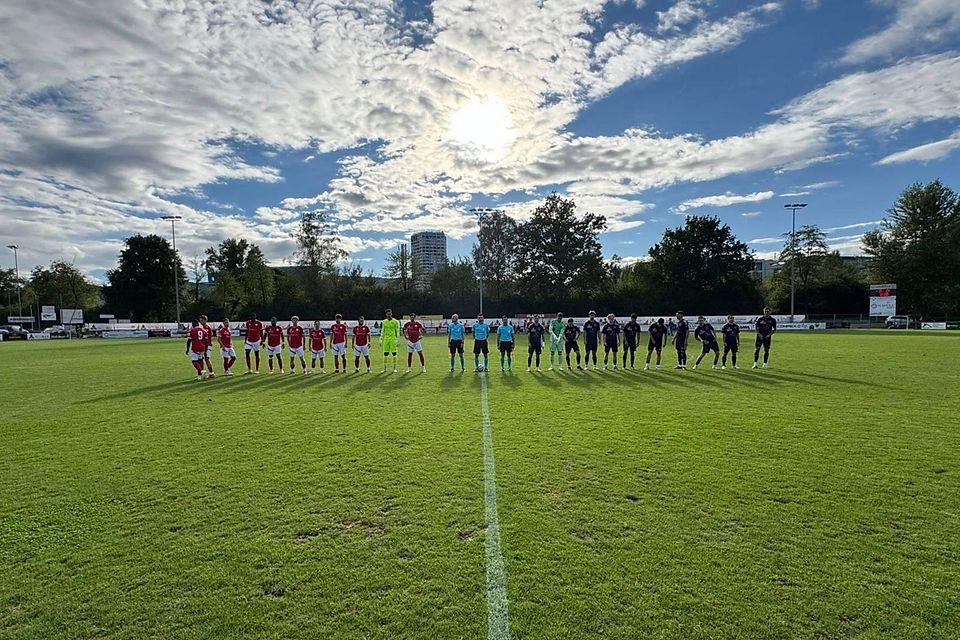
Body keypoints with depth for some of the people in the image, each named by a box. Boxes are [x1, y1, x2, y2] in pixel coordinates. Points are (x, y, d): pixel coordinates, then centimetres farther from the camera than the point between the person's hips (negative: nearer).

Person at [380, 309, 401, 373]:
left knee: (394, 353, -1)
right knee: (385, 354, 4)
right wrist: (381, 339, 10)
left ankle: (395, 368, 7)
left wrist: (398, 340, -6)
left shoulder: (395, 321, -2)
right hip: (386, 339, 4)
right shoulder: (384, 322, 10)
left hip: (393, 339, -3)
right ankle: (384, 369, 11)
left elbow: (397, 331, -2)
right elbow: (382, 331, 15)